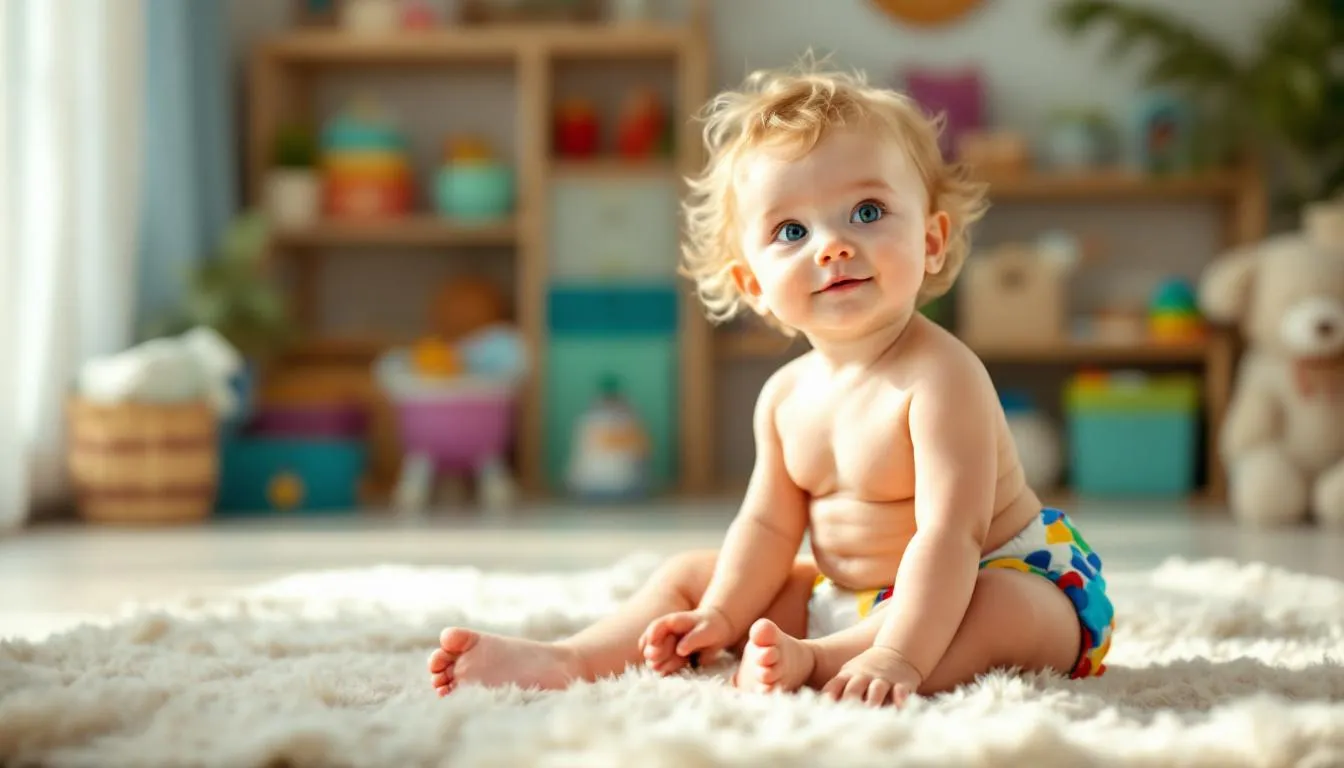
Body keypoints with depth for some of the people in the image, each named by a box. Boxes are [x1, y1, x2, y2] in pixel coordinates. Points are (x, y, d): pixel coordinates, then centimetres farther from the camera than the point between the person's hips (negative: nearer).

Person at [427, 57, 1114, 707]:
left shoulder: (939, 377, -25)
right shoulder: (786, 395, 0)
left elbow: (949, 533, -33)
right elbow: (769, 525, 8)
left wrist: (897, 656, -42)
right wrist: (720, 618, -4)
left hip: (1003, 576, -8)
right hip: (845, 595, 8)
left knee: (1003, 612, -41)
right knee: (688, 575, 11)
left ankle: (808, 661, -46)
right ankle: (570, 660, -4)